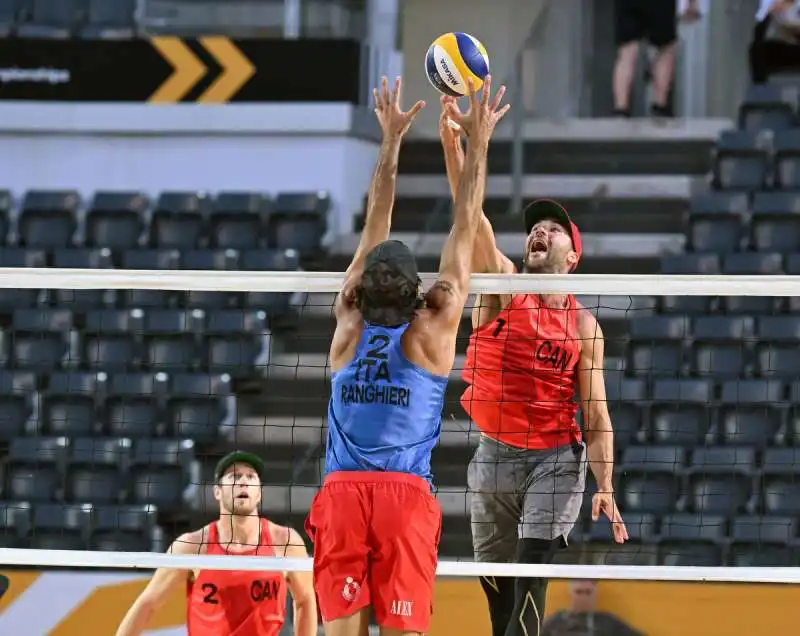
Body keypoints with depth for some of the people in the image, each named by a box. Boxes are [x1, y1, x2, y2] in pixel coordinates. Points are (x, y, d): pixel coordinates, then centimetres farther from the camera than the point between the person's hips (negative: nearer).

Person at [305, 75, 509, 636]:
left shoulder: (350, 326, 9)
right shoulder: (432, 330, 3)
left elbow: (375, 229, 19)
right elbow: (464, 230, 10)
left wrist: (391, 142, 27)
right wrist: (478, 145, 17)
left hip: (342, 491, 2)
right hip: (405, 493, -2)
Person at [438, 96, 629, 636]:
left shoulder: (584, 324, 1)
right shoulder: (502, 287, 1)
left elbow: (596, 414, 1)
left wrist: (606, 488, -10)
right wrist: (453, 141, -27)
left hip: (555, 457, -2)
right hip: (494, 454, 2)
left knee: (531, 576, -17)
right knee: (497, 586, 6)